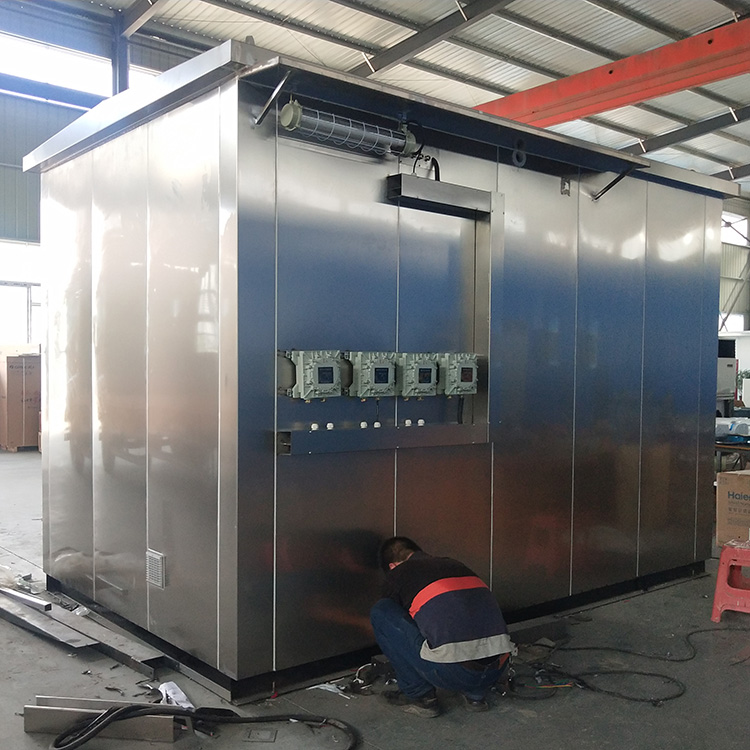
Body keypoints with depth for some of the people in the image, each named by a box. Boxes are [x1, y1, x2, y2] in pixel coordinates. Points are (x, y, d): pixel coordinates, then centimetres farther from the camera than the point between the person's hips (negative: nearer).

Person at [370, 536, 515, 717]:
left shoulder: (399, 573, 11)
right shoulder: (455, 565, 27)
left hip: (453, 672, -6)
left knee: (380, 611, 9)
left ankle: (419, 695, 12)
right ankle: (476, 694, 21)